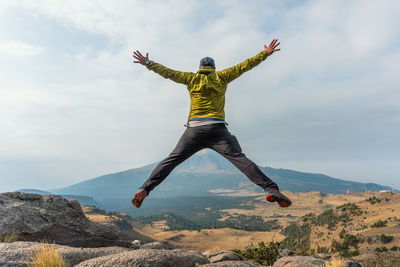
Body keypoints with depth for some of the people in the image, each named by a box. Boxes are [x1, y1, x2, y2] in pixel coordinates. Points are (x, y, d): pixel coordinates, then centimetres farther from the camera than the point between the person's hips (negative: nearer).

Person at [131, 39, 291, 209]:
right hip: (217, 129, -1)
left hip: (194, 129, 1)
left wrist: (148, 64, 35)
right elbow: (244, 66, 19)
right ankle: (270, 189, -18)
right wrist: (265, 54, 30)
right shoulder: (221, 77, 14)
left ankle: (144, 190, 2)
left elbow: (168, 72, 22)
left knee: (171, 160, 6)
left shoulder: (192, 78, 16)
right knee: (239, 158, -8)